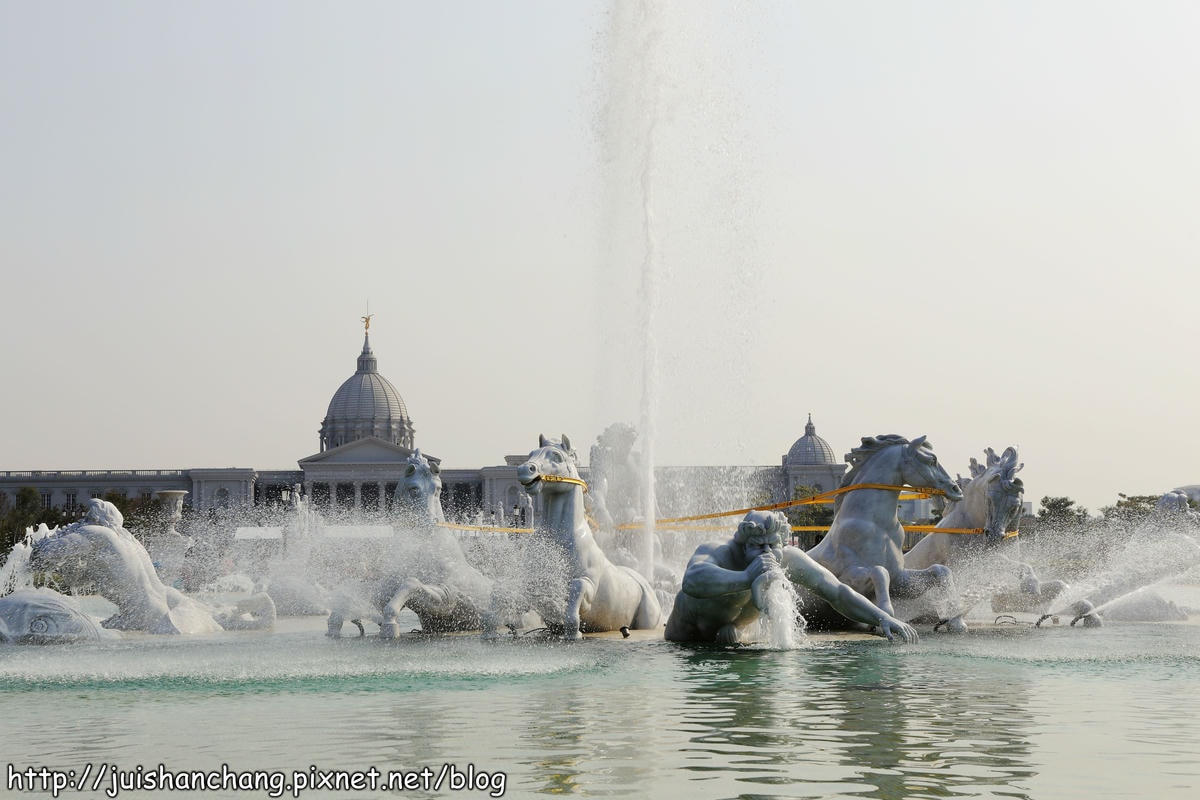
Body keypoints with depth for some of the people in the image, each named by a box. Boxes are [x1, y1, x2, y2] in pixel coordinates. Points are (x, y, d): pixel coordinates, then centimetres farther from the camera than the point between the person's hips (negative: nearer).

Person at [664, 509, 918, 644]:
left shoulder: (789, 559, -32)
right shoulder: (714, 553, -45)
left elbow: (838, 592, -24)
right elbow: (692, 582, -69)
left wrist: (883, 618, -38)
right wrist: (745, 578, -83)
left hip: (731, 628, 3)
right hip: (687, 632, -3)